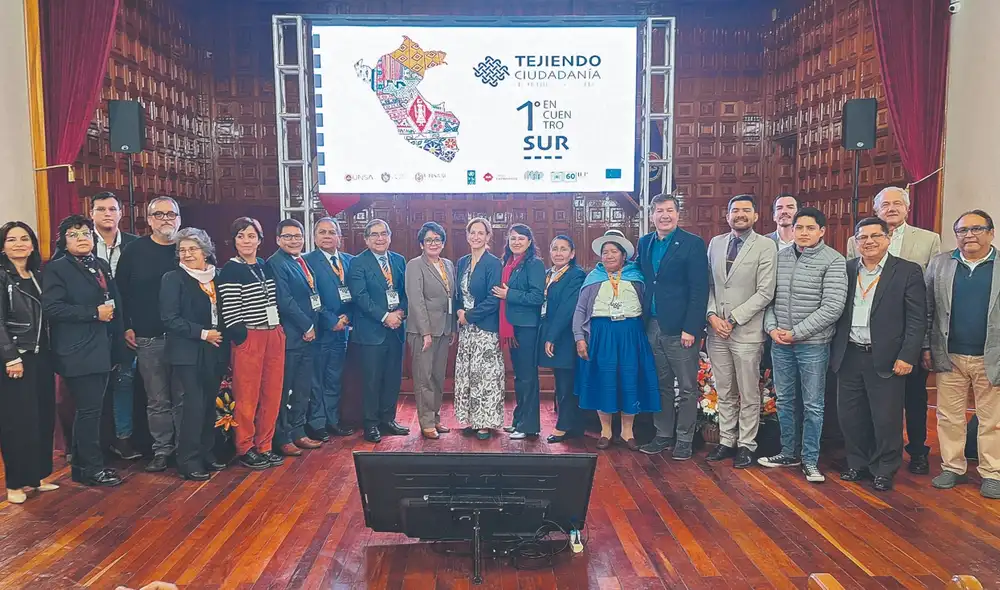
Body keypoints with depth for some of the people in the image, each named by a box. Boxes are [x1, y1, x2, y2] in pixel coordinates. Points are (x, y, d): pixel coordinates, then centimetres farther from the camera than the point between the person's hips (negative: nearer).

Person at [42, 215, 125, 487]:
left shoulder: (103, 266, 16)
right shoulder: (56, 269, -5)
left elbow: (115, 303, 19)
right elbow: (52, 307, -17)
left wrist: (118, 341, 11)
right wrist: (94, 313, -18)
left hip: (103, 349, 7)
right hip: (78, 352, -7)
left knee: (91, 409, 13)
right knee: (89, 410, -3)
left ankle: (82, 465, 24)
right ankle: (92, 468, 9)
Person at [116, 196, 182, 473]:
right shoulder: (135, 250, 2)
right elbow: (121, 290, 5)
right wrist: (126, 326, -1)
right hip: (148, 339, 0)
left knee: (183, 398, 7)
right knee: (157, 400, 8)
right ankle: (161, 449, 21)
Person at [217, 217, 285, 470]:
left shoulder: (266, 267, 13)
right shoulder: (230, 270, -5)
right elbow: (230, 311, -9)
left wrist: (279, 330, 12)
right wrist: (239, 336, -12)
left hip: (275, 336, 6)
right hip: (248, 338, -6)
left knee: (272, 394, 8)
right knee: (247, 397, 1)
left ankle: (264, 446, 21)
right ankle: (245, 449, 16)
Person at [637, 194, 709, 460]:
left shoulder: (693, 244, -6)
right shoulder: (644, 243, 11)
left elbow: (699, 290, -10)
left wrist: (690, 328, -15)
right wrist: (642, 321, 5)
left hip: (681, 328, -5)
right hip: (652, 326, 5)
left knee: (687, 387, 5)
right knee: (661, 385, 14)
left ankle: (684, 439, 16)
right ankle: (663, 435, 25)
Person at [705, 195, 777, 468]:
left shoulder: (766, 246, -4)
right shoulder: (716, 243, 11)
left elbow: (765, 293, -9)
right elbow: (708, 284, 11)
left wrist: (732, 319, -13)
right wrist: (712, 315, -4)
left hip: (747, 331, -4)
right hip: (716, 331, 4)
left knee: (749, 394, 5)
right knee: (724, 393, 13)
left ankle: (746, 444, 17)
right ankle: (726, 441, 24)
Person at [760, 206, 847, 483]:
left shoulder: (833, 261, -7)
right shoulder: (780, 257, 6)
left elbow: (833, 307, -13)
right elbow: (769, 297, 10)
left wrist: (796, 332, -14)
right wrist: (772, 327, -6)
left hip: (813, 344, -4)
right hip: (780, 342, 4)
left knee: (813, 405, 4)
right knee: (785, 400, 14)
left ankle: (810, 460, 17)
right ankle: (789, 453, 28)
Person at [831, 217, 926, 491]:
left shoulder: (908, 272, -4)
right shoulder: (846, 269, 5)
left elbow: (917, 320, -6)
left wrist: (907, 356, -12)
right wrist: (833, 351, 4)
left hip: (885, 359, -3)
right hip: (849, 356, 3)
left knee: (886, 419, 4)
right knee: (850, 416, 11)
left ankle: (884, 471, 22)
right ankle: (858, 464, 28)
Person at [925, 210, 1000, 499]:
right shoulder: (939, 263, 6)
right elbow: (927, 309, 7)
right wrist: (926, 347, 3)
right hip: (949, 356, 2)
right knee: (949, 416, 8)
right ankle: (952, 468, 21)